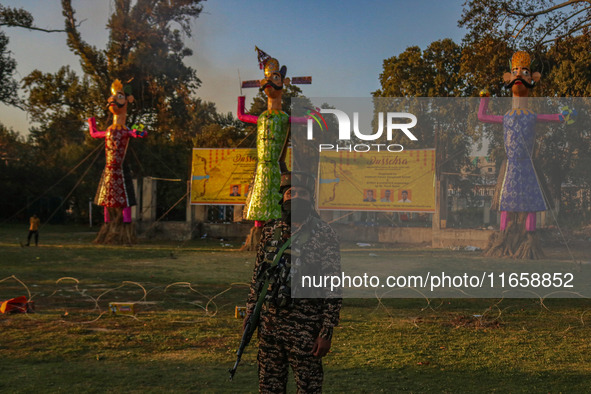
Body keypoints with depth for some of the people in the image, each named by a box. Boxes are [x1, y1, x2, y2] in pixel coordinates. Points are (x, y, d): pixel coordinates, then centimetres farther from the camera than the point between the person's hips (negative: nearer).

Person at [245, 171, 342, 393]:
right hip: (269, 323, 5)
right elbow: (258, 275, 14)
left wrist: (327, 332, -13)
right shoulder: (271, 231, 7)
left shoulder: (323, 234, -9)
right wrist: (250, 313, 11)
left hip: (304, 328, -5)